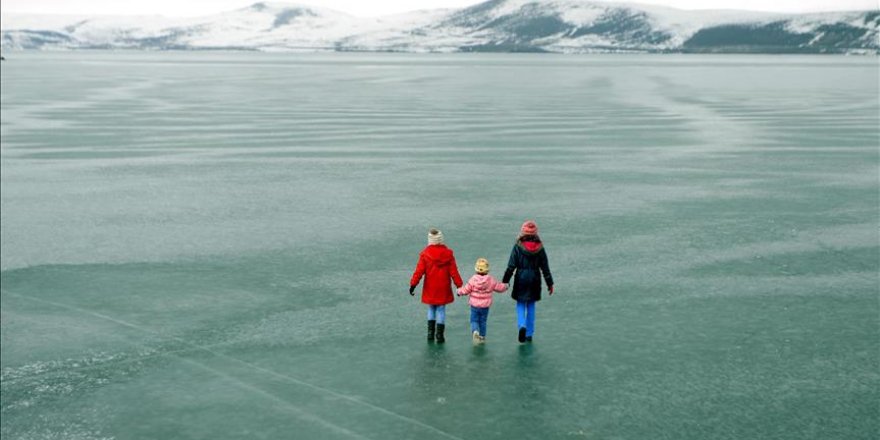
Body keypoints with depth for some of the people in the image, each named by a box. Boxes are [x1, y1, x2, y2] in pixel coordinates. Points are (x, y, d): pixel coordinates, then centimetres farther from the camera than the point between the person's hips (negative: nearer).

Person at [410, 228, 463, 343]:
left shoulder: (425, 254, -10)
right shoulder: (448, 253, -6)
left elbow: (419, 271, -11)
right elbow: (453, 271, -4)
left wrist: (413, 284, -5)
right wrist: (459, 285, 2)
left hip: (430, 288, 0)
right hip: (443, 288, 0)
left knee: (431, 309, 17)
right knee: (441, 309, 7)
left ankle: (430, 333, 15)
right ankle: (439, 336, 7)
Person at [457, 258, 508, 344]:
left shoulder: (473, 279, -12)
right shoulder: (491, 280, -7)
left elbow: (466, 289, -8)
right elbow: (499, 287, 4)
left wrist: (459, 292, 12)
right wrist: (505, 286, 25)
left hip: (474, 305, -1)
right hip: (485, 306, 2)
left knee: (474, 320, 7)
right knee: (482, 321, 15)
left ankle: (475, 331, -20)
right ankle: (482, 337, 19)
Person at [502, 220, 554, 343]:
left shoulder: (518, 247, -12)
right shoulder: (539, 248, -5)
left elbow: (511, 266, -10)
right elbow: (545, 267, 1)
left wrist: (505, 281, -1)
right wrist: (550, 283, 10)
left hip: (521, 279, -2)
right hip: (534, 280, 2)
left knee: (520, 305, 10)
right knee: (531, 306, 13)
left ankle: (522, 325, -16)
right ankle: (529, 334, 18)